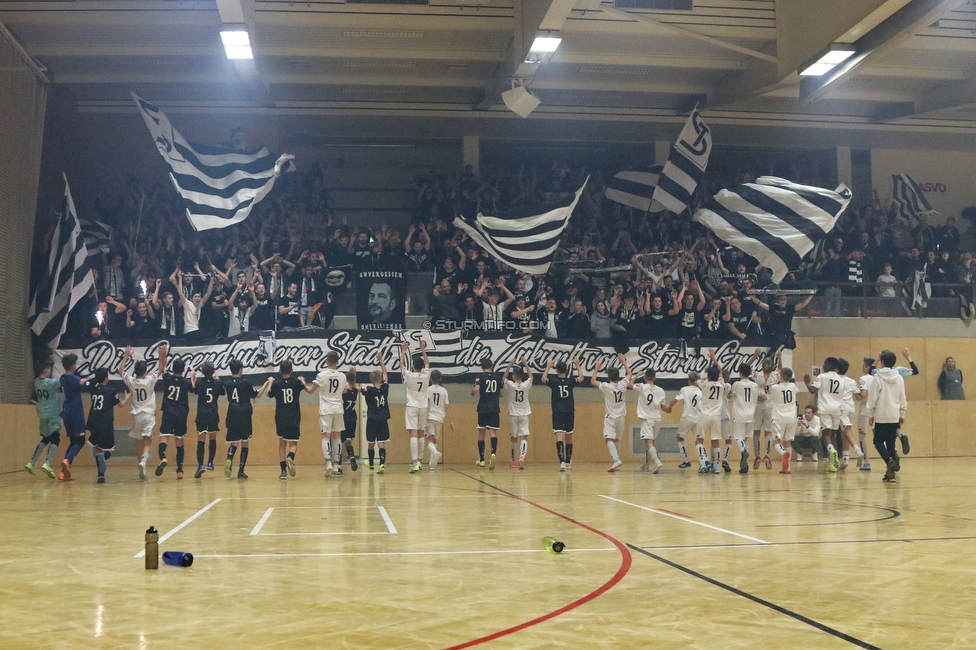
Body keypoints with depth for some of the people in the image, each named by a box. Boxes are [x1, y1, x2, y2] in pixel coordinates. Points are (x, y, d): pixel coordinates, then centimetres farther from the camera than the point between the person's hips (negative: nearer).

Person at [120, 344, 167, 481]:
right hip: (149, 415, -3)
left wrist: (126, 356, 17)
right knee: (147, 442, -9)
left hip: (137, 415, 3)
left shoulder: (131, 381, -1)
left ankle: (142, 470, 17)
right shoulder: (150, 380, -8)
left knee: (140, 443, 15)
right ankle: (143, 462, -36)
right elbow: (162, 369, 0)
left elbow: (120, 370, 15)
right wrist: (162, 355, -6)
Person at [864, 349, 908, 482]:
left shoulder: (878, 377, -7)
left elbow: (872, 397, -6)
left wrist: (870, 414, 2)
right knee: (891, 443, 8)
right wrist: (902, 414, 19)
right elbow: (903, 398, 10)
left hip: (881, 416, -4)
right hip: (895, 416, 4)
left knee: (878, 442, 5)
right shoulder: (899, 378, 5)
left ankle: (889, 460, -22)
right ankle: (890, 472, 4)